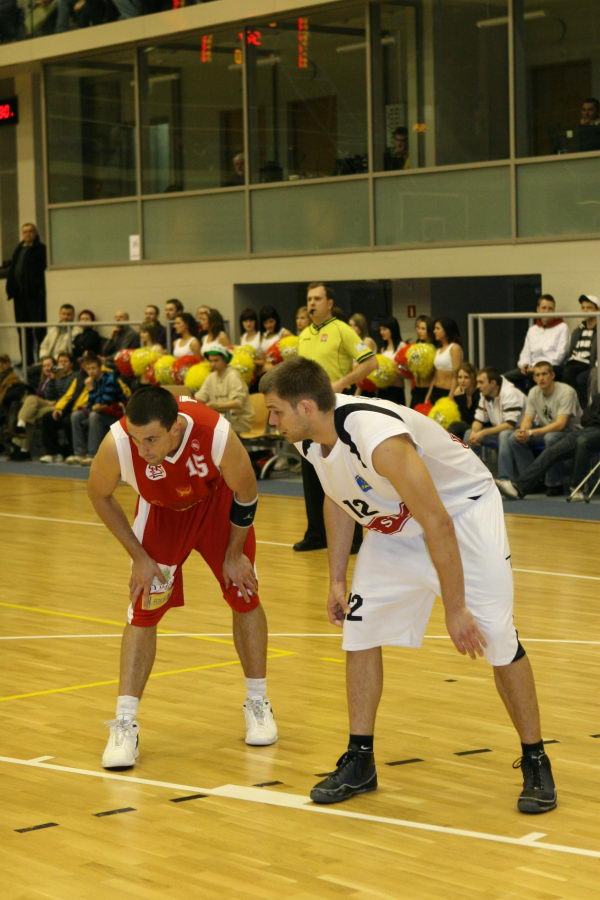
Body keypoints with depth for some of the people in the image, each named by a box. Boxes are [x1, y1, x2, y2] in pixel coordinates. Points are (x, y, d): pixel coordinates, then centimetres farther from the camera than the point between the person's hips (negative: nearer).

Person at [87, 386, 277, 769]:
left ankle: (258, 702, 23)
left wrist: (234, 553, -7)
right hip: (160, 509, 0)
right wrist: (139, 556, -12)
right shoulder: (116, 444, -37)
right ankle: (125, 723, -4)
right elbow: (100, 495, -13)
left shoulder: (217, 434, -40)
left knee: (245, 595, 4)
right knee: (144, 608, -8)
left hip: (217, 501, 0)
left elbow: (245, 494, -18)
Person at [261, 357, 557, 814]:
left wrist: (455, 609, -29)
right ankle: (359, 763, 12)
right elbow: (338, 501, 8)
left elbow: (438, 524, -34)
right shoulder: (310, 441, -13)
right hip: (396, 524, 8)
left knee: (497, 637, -11)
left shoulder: (377, 438, -38)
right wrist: (338, 580, 9)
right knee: (359, 629, 1)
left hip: (463, 509, -8)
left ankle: (536, 764, 4)